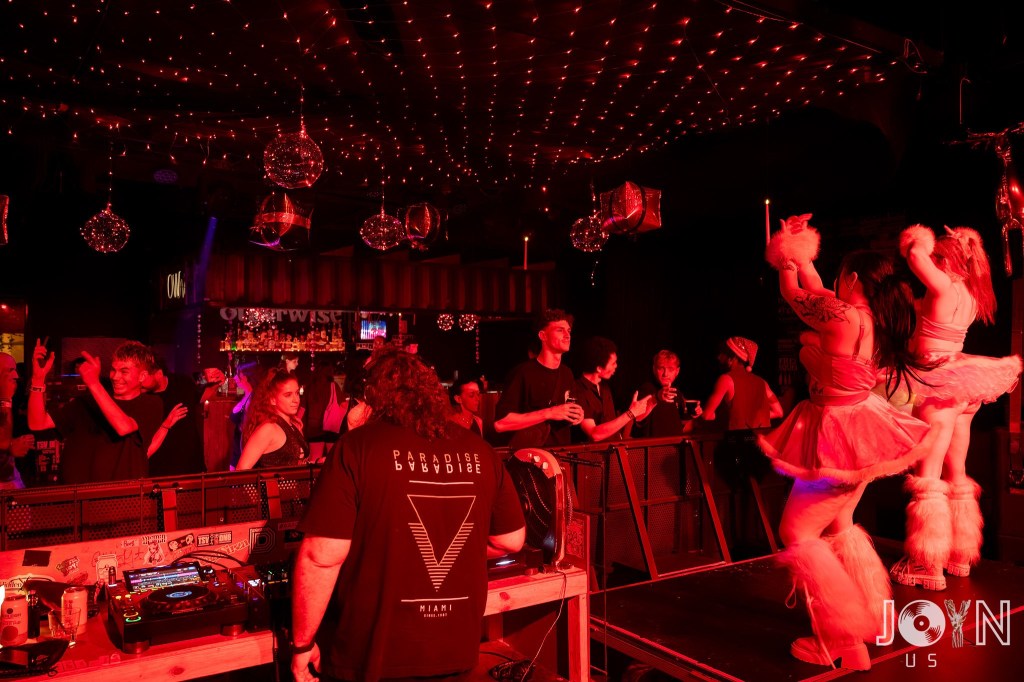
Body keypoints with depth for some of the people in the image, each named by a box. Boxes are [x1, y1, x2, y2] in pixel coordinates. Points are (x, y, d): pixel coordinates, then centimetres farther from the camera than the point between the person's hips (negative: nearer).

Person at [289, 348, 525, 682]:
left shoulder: (358, 447, -14)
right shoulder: (480, 452, -2)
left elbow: (322, 555, -18)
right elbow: (512, 540, 6)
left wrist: (302, 644, -5)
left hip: (372, 655, -3)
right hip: (456, 650, 4)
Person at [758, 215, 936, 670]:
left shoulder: (843, 314, -23)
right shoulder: (875, 319, 1)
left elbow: (794, 296, -6)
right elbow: (818, 299, 16)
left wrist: (786, 260, 14)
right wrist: (803, 259, 25)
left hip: (839, 435, -9)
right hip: (861, 427, 9)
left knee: (797, 532, 3)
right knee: (838, 525, 24)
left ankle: (843, 641, 9)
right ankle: (870, 618, 36)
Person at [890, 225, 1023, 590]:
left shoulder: (944, 287, -16)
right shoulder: (969, 293, 7)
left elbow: (915, 256, -19)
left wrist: (919, 243, -1)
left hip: (941, 385, -9)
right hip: (961, 386, 9)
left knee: (928, 476, -3)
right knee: (956, 474, 17)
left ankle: (927, 565, 3)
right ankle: (959, 555, 29)